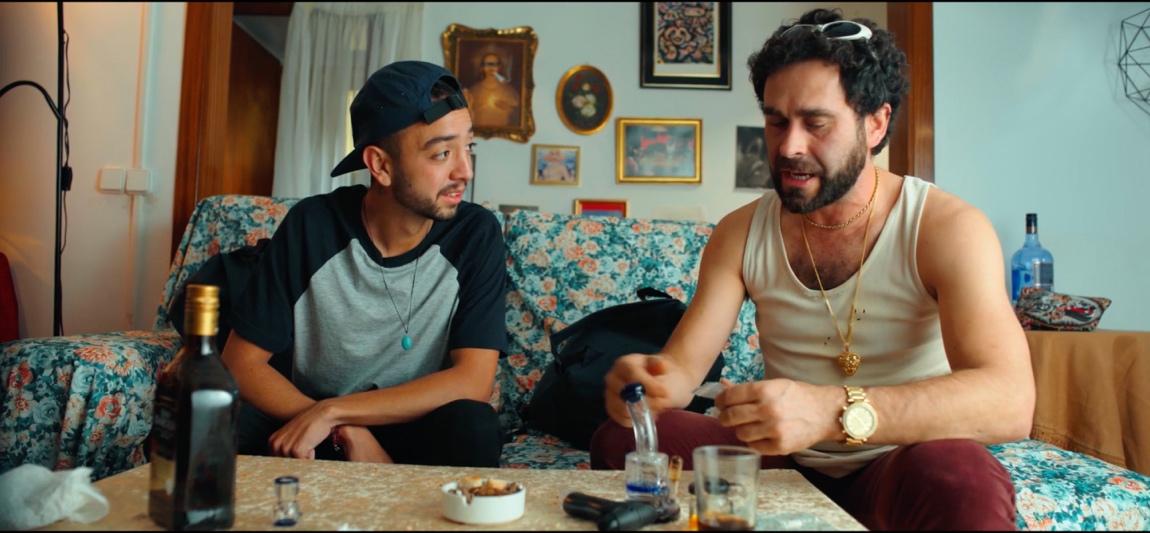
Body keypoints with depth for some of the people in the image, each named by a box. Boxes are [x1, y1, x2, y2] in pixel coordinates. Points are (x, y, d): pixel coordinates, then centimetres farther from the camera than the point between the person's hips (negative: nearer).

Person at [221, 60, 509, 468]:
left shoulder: (475, 235, -13)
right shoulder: (311, 226, -12)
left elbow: (473, 382, -19)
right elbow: (242, 363, -9)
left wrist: (332, 411, -25)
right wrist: (346, 433, -23)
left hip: (418, 431, -1)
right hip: (306, 422, 1)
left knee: (472, 426, -33)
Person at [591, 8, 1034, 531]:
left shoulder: (946, 227, -15)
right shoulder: (739, 233, -4)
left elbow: (1009, 400, -29)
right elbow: (682, 364, -7)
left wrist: (834, 412, -45)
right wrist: (647, 379, -33)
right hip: (782, 460, 3)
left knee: (963, 480, -36)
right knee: (619, 441, -16)